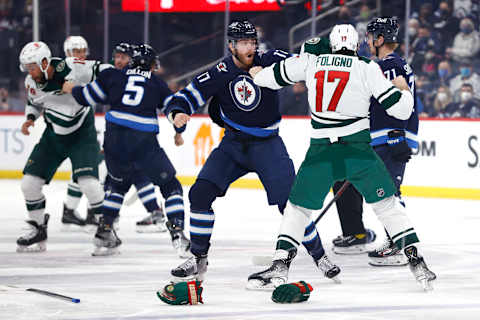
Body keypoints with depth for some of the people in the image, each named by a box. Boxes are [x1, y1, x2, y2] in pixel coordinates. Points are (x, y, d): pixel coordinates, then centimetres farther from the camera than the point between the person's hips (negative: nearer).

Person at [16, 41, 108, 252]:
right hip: (54, 135, 6)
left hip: (82, 134, -6)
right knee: (29, 182, 0)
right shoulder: (32, 83, -6)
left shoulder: (72, 68, -24)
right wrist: (30, 118, -3)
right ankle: (38, 231, 18)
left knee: (87, 181, -22)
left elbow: (102, 70, -10)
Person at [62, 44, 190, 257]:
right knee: (170, 186, 12)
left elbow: (87, 96, 15)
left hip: (114, 141, 3)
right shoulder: (158, 84, 10)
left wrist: (72, 89, 35)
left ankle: (104, 230, 22)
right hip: (144, 143, -3)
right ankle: (177, 231, -3)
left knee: (118, 184, 29)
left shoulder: (113, 76, 12)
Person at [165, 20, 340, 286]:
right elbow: (188, 95, -11)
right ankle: (198, 260, 2)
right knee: (200, 193, -11)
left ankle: (319, 256, 6)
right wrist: (177, 112, -31)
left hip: (267, 145, -2)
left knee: (290, 201, -12)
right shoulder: (220, 74, -9)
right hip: (233, 145, 2)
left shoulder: (270, 61, -11)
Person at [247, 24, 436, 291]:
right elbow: (400, 108, 0)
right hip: (358, 149, -1)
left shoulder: (311, 62, 8)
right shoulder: (367, 69, 1)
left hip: (321, 151, 1)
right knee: (388, 204, 11)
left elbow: (275, 76, 22)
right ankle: (416, 261, 4)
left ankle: (280, 265, 5)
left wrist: (258, 75, 45)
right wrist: (403, 89, 22)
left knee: (298, 207, 16)